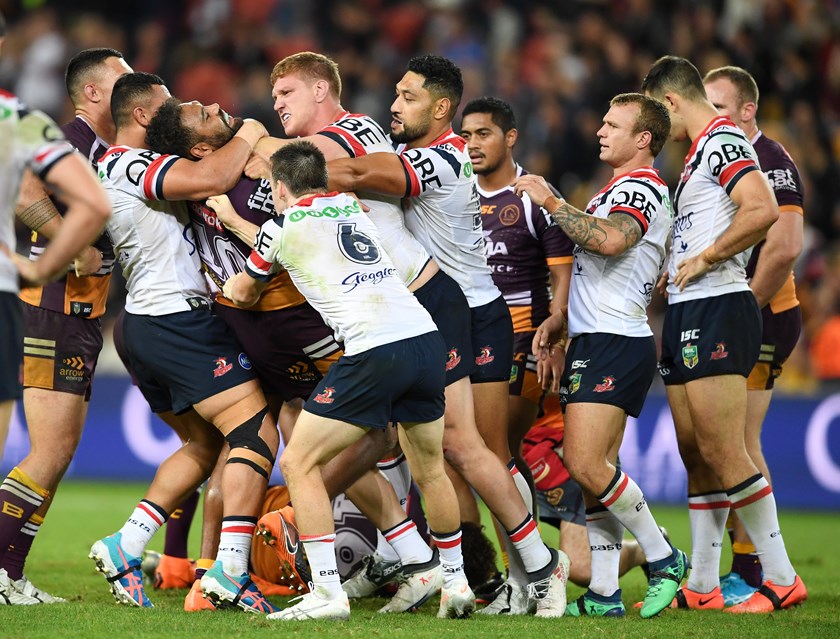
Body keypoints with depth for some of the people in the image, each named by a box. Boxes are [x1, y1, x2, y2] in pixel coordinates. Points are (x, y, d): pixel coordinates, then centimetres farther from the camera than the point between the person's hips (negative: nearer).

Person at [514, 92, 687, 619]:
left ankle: (663, 558, -6)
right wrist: (558, 321, 19)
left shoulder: (641, 189, -9)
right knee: (594, 471, 5)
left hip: (617, 345, -10)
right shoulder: (618, 191, 24)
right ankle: (604, 594, 5)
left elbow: (608, 241, -30)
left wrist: (552, 203, -22)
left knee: (585, 463, -18)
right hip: (594, 341, 10)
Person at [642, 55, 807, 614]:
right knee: (696, 455, 10)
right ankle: (702, 587, 14)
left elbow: (762, 211, -25)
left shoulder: (723, 141, -10)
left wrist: (704, 259, -17)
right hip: (689, 315, 10)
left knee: (723, 453, -12)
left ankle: (783, 579, -7)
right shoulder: (702, 152, 20)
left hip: (716, 311, -10)